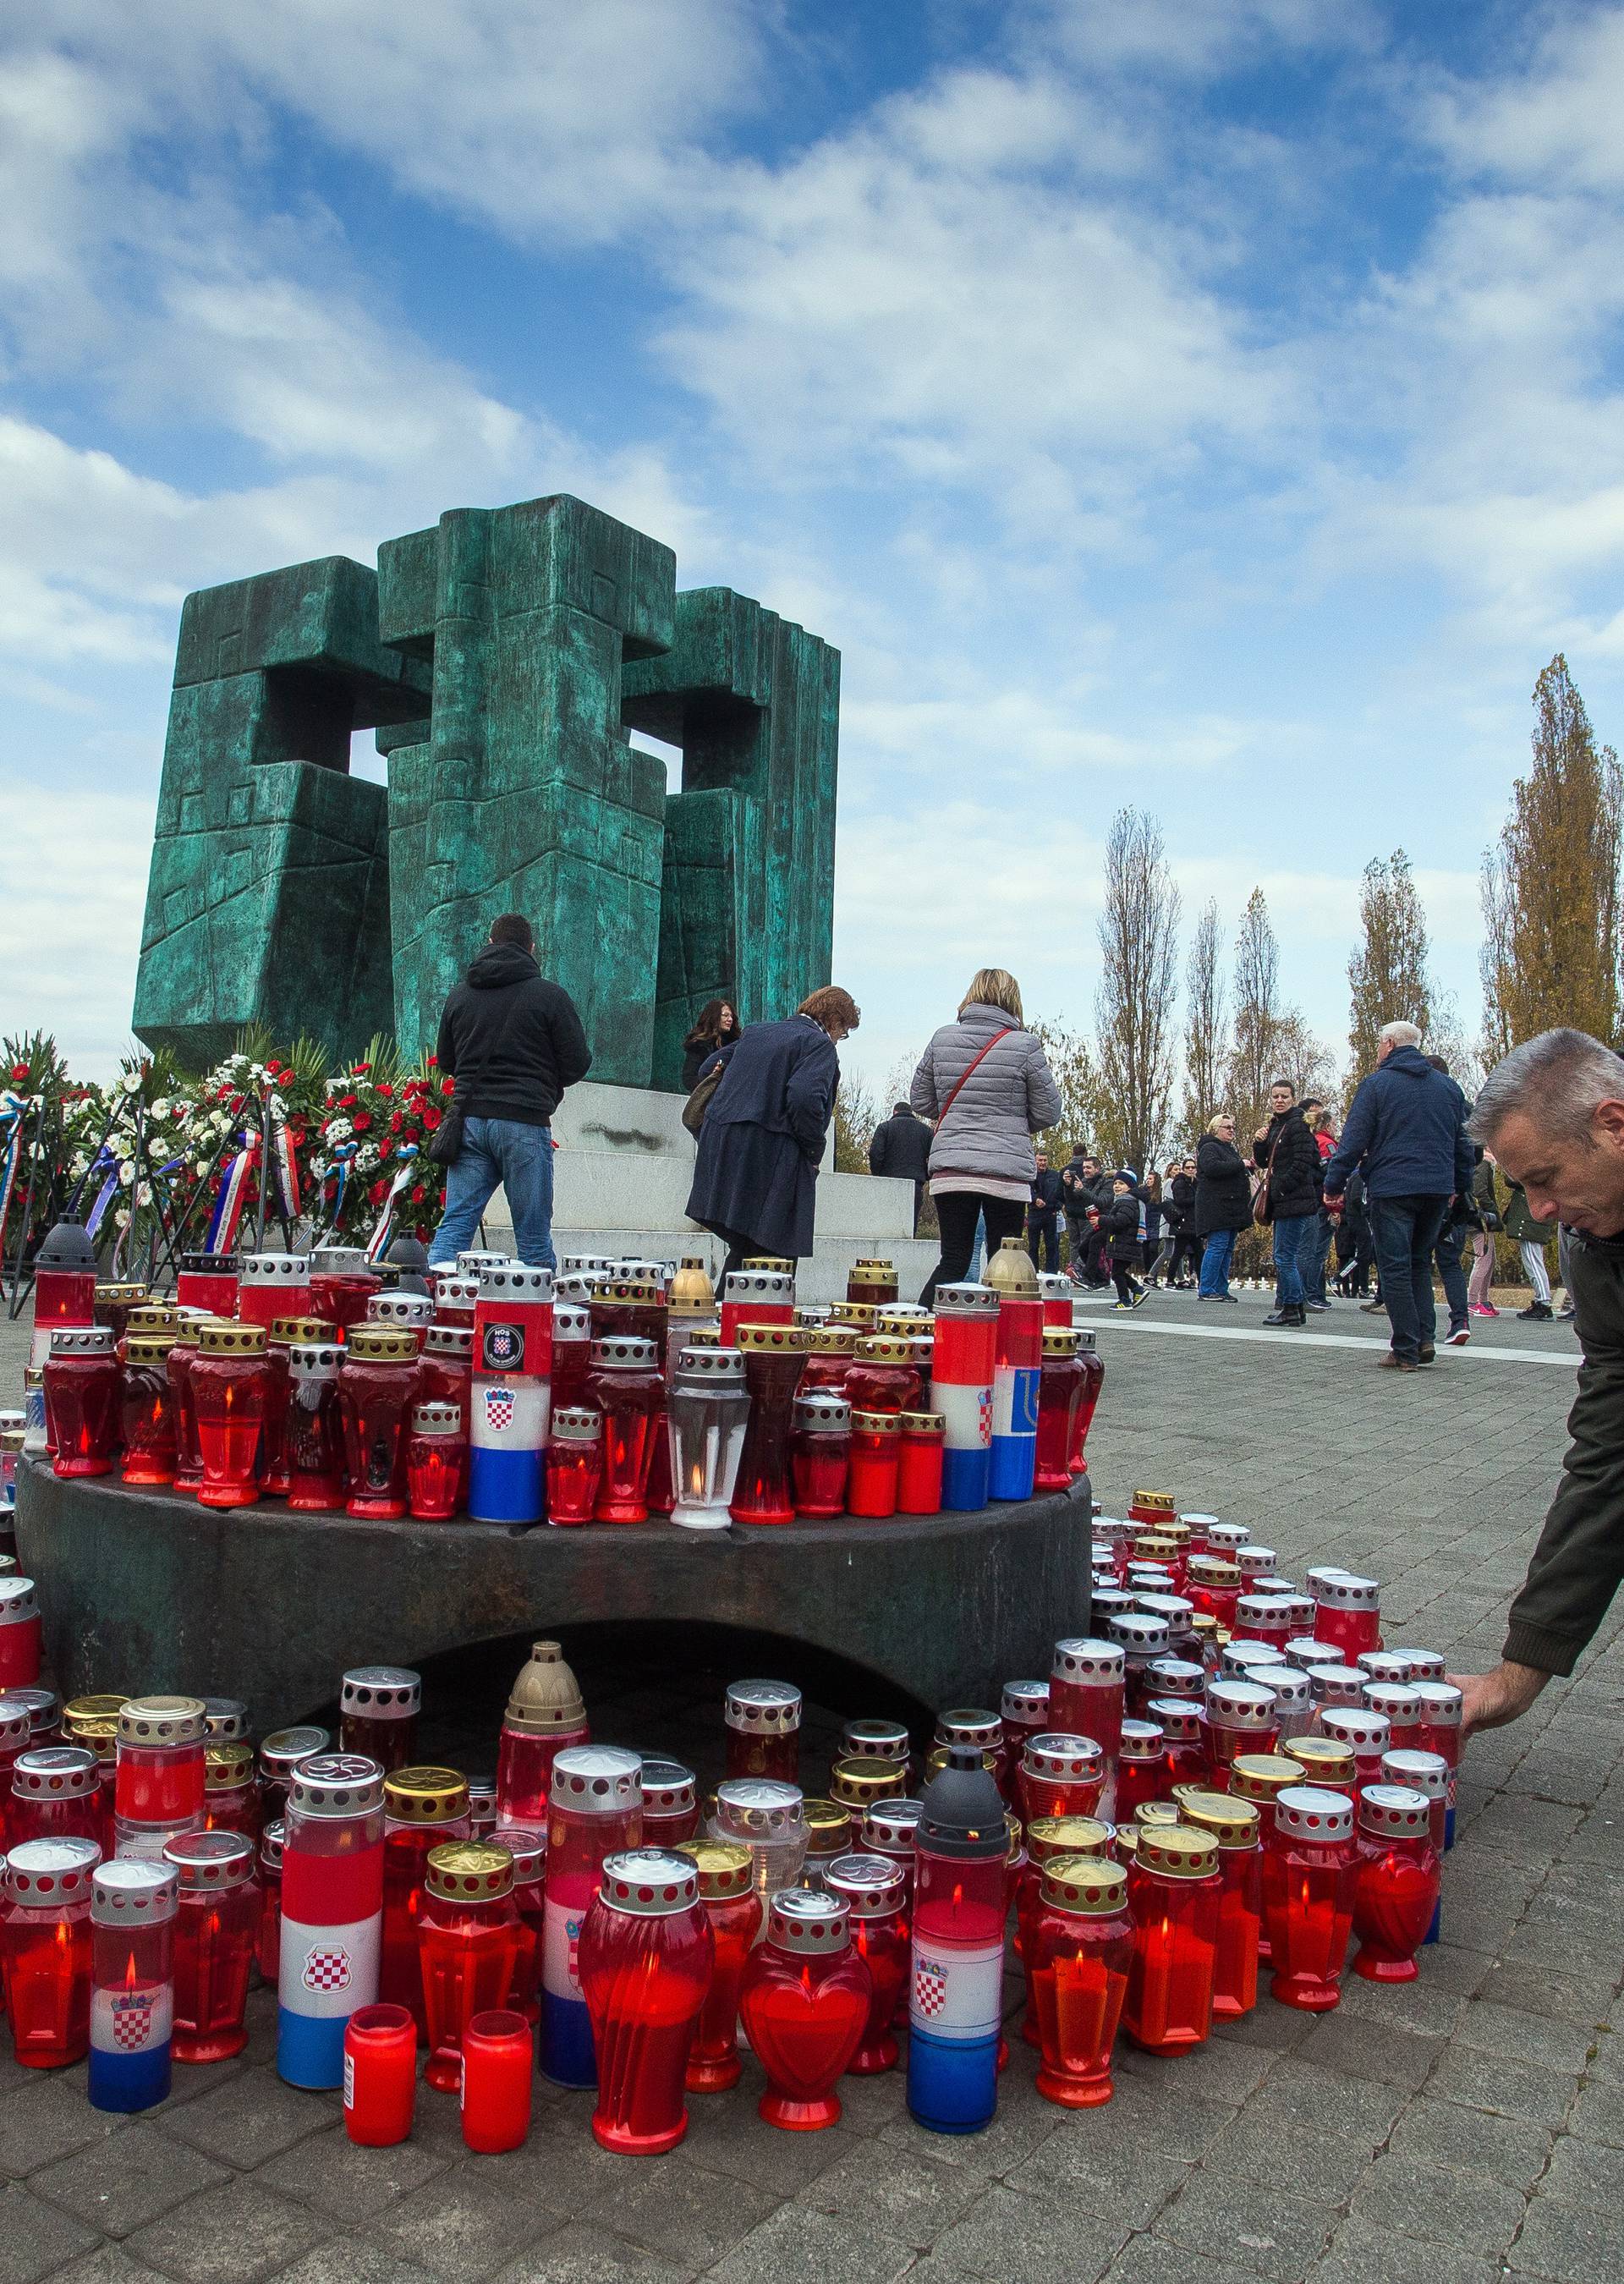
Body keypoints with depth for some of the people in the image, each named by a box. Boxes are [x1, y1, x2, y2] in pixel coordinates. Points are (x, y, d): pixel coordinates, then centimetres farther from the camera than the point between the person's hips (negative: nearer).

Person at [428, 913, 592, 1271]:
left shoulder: (461, 994, 11)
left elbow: (445, 1061, 19)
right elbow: (578, 1063, -2)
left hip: (471, 1120, 4)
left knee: (454, 1225, 5)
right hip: (525, 1123, -4)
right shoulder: (550, 995, -4)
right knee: (533, 1238, 3)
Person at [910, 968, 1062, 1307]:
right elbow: (1048, 1112, 1)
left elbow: (920, 1100, 12)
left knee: (953, 1260, 9)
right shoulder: (1024, 1045, -5)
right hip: (1007, 1171, -3)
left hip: (950, 1168, 3)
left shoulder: (943, 1038, 4)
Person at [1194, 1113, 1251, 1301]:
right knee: (1218, 1245, -13)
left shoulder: (1231, 1149, 25)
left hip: (1231, 1207, 10)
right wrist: (1240, 1164, -19)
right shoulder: (1209, 1148, -5)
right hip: (1216, 1206, -10)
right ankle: (1205, 1290, -12)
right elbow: (1212, 1167, -24)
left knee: (1228, 1248, 7)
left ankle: (1221, 1289, 9)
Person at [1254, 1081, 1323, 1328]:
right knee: (1286, 1257, 12)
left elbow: (1302, 1162, -17)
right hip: (1281, 1202, 10)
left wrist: (1282, 1188, -18)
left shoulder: (1298, 1125, -10)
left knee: (1284, 1256, -9)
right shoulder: (1274, 1126, 17)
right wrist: (1259, 1142, 0)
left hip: (1295, 1200, -10)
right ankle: (1297, 1308, 18)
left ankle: (1291, 1308, -5)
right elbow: (1262, 1162, 18)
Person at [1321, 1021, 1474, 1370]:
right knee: (1420, 1263, 18)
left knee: (1395, 1268, -1)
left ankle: (1406, 1351, -2)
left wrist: (1333, 1185, -2)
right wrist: (1460, 1184, 25)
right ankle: (1424, 1339, 8)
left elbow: (1353, 1141, -8)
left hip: (1391, 1189, -5)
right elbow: (1463, 1142, 17)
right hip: (1438, 1190, 5)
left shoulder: (1376, 1085, -3)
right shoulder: (1448, 1086, 13)